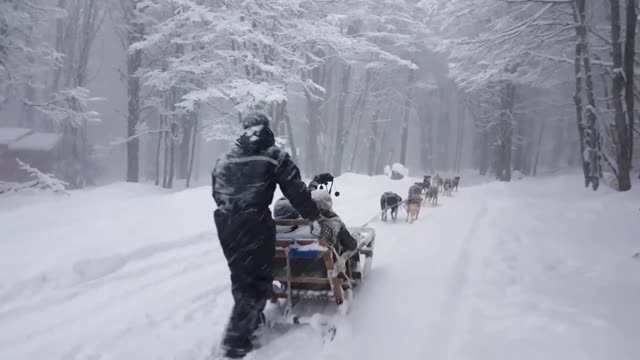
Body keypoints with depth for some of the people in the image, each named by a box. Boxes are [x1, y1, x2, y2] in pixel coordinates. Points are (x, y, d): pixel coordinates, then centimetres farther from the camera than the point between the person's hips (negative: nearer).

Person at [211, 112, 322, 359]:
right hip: (254, 224, -6)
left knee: (240, 275, 21)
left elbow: (216, 193, 19)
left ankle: (252, 321, 39)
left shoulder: (224, 160, 15)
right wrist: (314, 216, 8)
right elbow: (296, 191, -2)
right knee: (256, 279, 3)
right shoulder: (274, 156, 0)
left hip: (225, 223, 6)